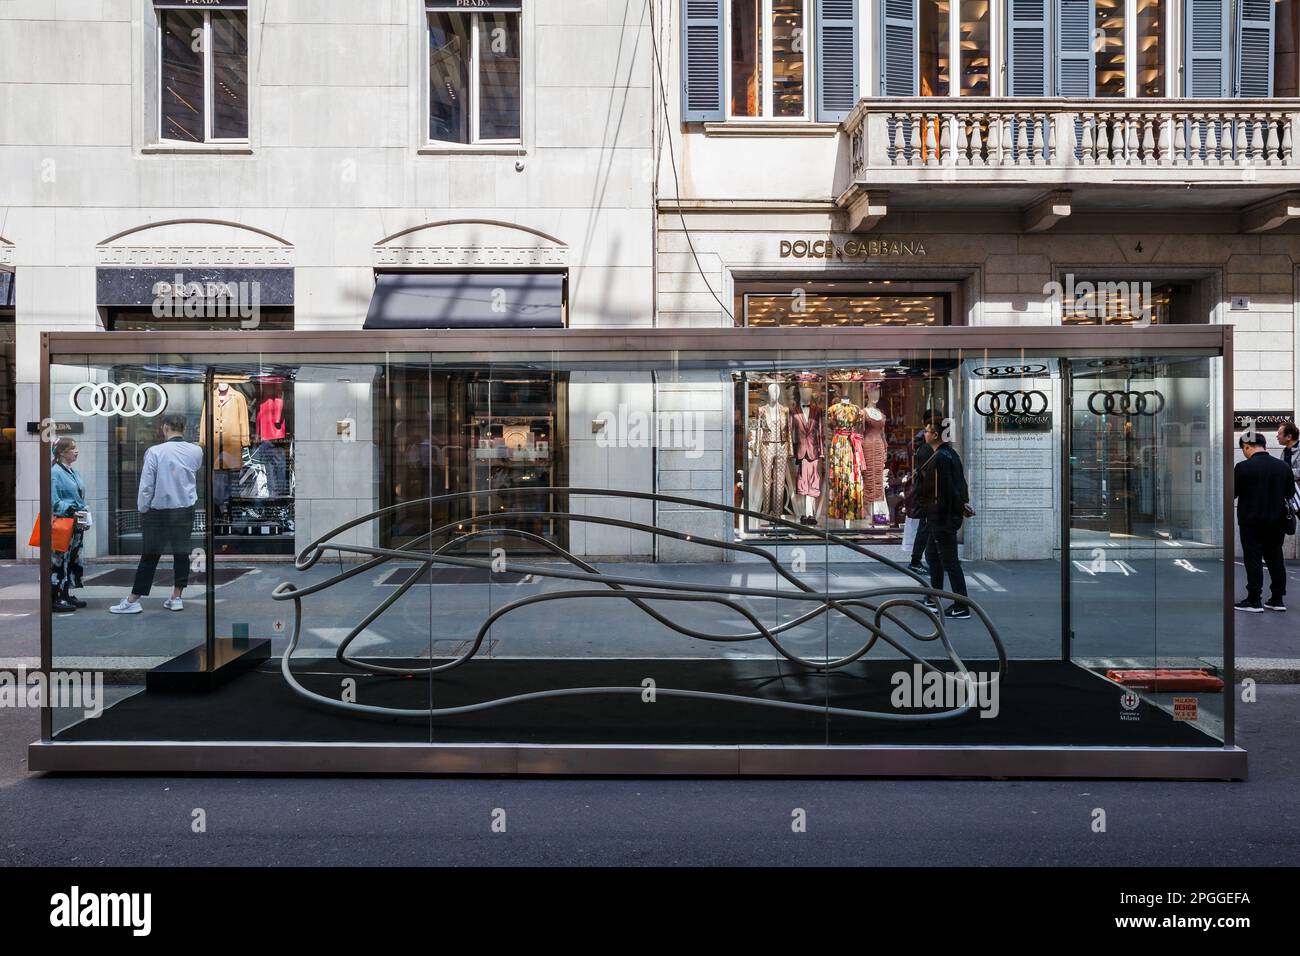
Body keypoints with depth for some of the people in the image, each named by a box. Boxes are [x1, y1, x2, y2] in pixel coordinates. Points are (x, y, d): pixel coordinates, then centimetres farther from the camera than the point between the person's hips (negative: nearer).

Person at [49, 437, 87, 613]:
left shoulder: (74, 472, 16)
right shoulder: (55, 472, -10)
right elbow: (54, 502, -15)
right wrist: (71, 512, -23)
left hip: (76, 524, 9)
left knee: (74, 560, 12)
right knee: (60, 560, -6)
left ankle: (67, 595, 19)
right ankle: (55, 598, -2)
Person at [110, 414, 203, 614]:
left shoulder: (155, 452, -14)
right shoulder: (196, 451, -3)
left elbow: (146, 486, -10)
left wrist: (142, 509, 3)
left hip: (158, 511, -3)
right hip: (186, 510, 3)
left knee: (150, 556, 3)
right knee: (181, 553, 9)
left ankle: (133, 601, 11)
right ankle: (176, 598, 15)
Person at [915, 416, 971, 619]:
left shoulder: (940, 458, -20)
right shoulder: (950, 453, 12)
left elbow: (946, 489, -23)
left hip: (943, 516, -11)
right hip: (952, 513, 11)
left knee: (949, 561, -5)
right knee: (932, 555, 20)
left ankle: (961, 607, 0)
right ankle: (934, 600, 28)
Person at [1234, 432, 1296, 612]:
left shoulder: (1243, 467, -15)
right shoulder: (1283, 466, 1)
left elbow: (1232, 492, -10)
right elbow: (1290, 492, 8)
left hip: (1251, 522, -5)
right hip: (1277, 521, 5)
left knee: (1253, 560, 0)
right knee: (1275, 559, 12)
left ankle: (1254, 601, 1)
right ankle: (1277, 599, 17)